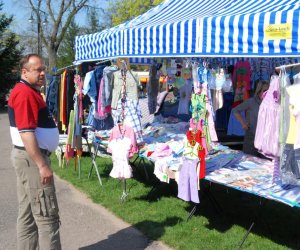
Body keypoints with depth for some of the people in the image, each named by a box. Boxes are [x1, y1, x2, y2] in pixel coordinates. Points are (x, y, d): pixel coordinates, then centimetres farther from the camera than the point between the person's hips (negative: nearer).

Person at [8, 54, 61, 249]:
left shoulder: (31, 92, 17)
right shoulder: (25, 93, -16)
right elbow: (26, 133, -24)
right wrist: (42, 165, -25)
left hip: (31, 157, 10)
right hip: (32, 158, -10)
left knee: (28, 213, 14)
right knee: (47, 214, -6)